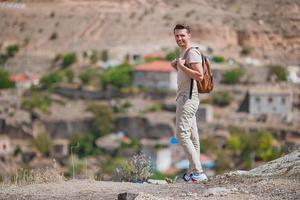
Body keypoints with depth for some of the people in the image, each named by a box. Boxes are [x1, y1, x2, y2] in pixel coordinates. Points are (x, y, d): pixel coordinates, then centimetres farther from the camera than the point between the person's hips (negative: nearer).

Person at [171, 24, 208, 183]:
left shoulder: (192, 53, -12)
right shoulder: (183, 54, 20)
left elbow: (199, 76, -23)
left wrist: (181, 66, -19)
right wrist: (176, 67, 14)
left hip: (188, 98, -11)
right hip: (184, 98, 11)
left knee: (182, 134, -15)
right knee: (192, 136, 10)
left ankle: (197, 172, -19)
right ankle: (194, 171, 12)